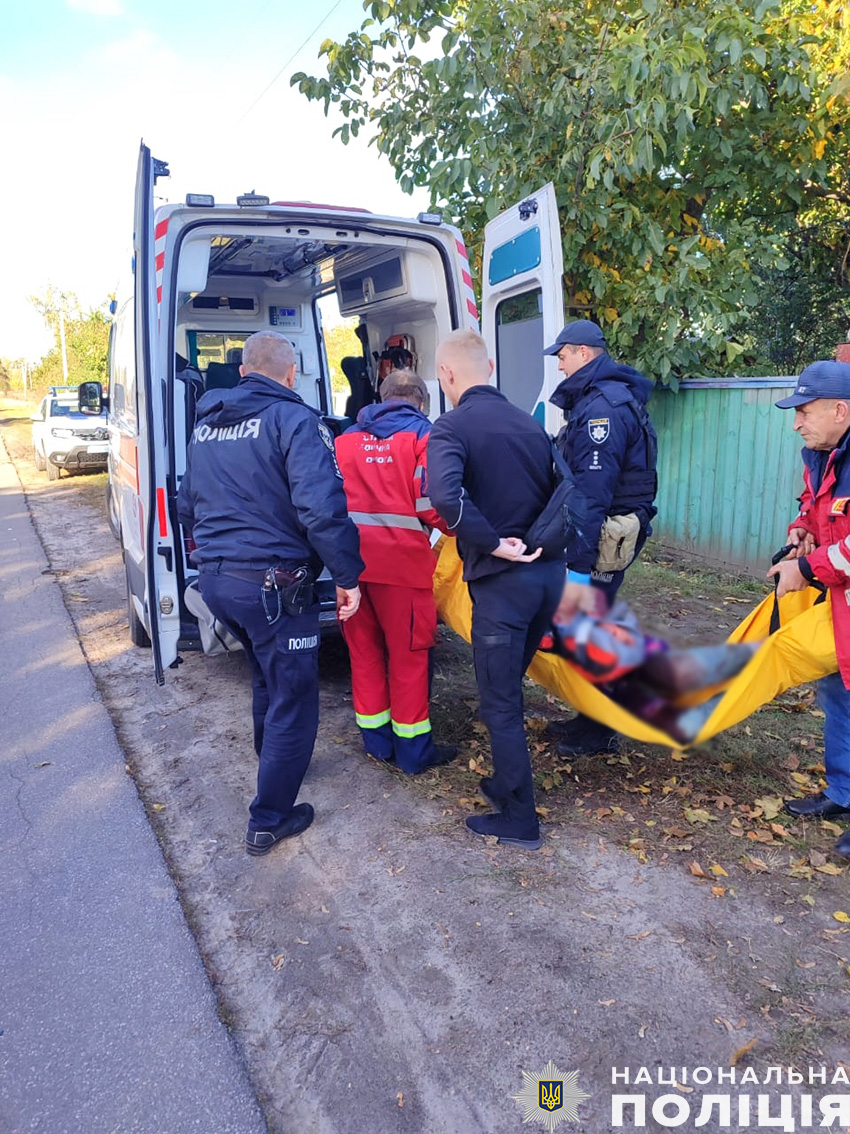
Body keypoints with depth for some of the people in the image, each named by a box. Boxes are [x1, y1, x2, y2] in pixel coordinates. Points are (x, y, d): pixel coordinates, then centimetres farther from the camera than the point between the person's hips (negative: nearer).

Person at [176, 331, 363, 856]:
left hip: (215, 579, 8)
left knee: (268, 674, 30)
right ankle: (270, 820, 18)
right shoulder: (294, 420, -12)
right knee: (294, 699, 7)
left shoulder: (207, 427, 13)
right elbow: (322, 508, -24)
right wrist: (349, 575, -15)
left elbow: (187, 506, 23)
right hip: (272, 584, -8)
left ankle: (272, 761, 49)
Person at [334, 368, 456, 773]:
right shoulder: (422, 434, -1)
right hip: (401, 557, -5)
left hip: (352, 557, 5)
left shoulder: (347, 437, 14)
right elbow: (431, 502, -10)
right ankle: (412, 747, 15)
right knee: (408, 652, 5)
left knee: (363, 648, 15)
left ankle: (375, 738, 26)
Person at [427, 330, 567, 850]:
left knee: (500, 702, 7)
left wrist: (494, 542, -20)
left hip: (502, 579, -7)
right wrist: (540, 540, 13)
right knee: (509, 685, 24)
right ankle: (510, 781, 38)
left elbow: (445, 494, -31)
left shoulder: (452, 427, -11)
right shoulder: (530, 423, 10)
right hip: (548, 572, 7)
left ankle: (519, 819, 18)